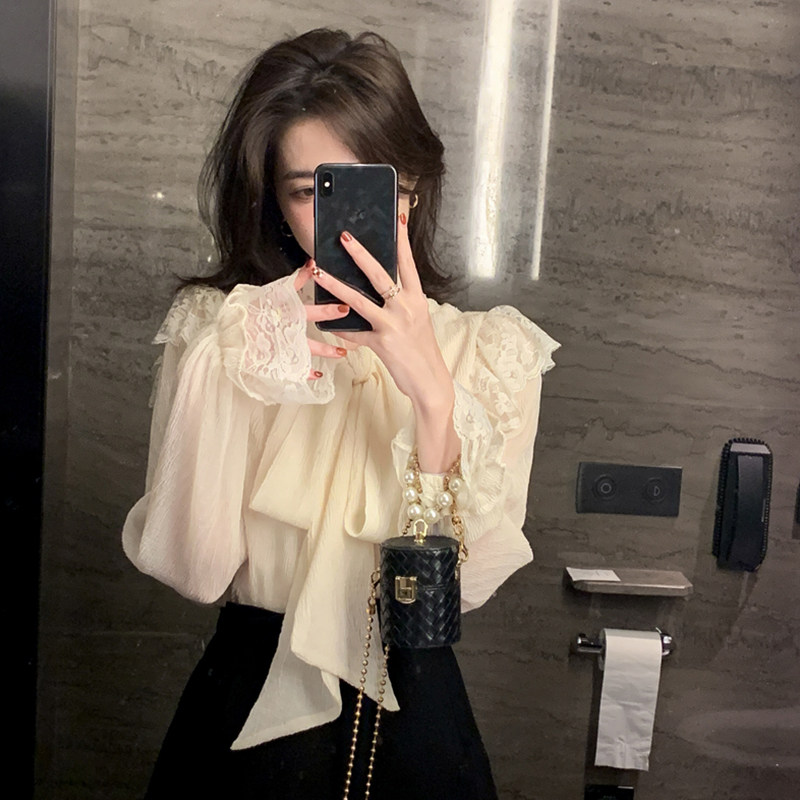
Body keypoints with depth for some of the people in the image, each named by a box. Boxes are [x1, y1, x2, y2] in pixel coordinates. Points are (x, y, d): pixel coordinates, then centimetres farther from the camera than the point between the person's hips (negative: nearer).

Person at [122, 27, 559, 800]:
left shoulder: (491, 351, -8)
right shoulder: (215, 332, -8)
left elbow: (460, 583, -16)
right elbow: (192, 571, -15)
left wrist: (432, 394, -28)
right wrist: (223, 373, -25)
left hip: (409, 707, 1)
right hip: (247, 700, 0)